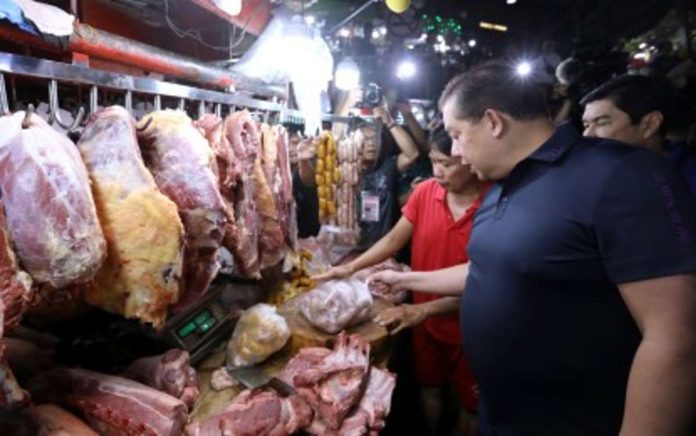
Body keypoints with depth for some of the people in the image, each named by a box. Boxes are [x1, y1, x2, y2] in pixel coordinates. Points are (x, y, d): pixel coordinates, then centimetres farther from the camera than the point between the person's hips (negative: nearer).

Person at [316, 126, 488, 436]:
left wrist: (424, 309, -28)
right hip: (426, 321, 4)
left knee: (471, 402, 18)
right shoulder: (424, 192, -10)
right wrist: (351, 267, -11)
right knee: (429, 387, 25)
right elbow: (394, 239, -1)